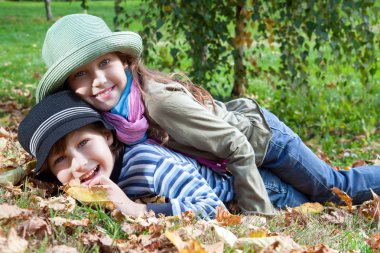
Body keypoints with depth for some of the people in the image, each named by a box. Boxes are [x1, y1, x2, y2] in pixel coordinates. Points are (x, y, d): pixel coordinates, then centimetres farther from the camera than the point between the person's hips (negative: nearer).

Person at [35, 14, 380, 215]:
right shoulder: (113, 104, -19)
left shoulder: (161, 102, -40)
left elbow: (240, 150, -34)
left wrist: (260, 218, -33)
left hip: (260, 134, -6)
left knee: (334, 187, 12)